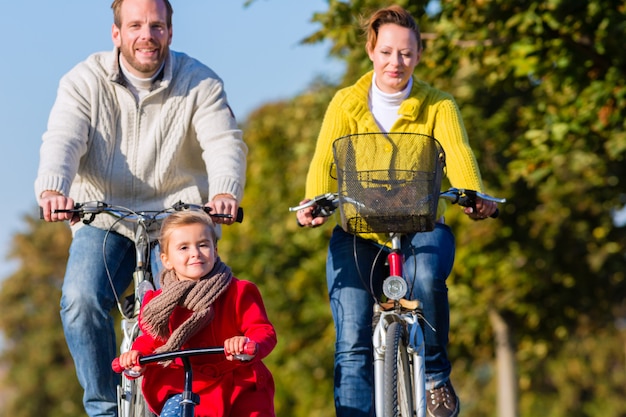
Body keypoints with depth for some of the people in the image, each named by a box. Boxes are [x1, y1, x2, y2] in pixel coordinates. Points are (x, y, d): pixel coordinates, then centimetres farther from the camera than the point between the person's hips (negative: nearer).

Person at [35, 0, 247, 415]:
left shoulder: (200, 83, -2)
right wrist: (54, 189, -38)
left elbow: (225, 143, -15)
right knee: (81, 300, -22)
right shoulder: (85, 81, -1)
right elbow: (62, 140, -15)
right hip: (104, 218, 1)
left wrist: (225, 193, -38)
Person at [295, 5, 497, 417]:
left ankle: (436, 376, -11)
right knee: (352, 346, -11)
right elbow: (326, 159, -9)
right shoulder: (347, 104, 4)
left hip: (422, 228, -1)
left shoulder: (438, 106, 3)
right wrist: (315, 203, -31)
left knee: (426, 275, -33)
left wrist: (474, 196, -37)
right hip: (357, 233, 1)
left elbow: (457, 153, -15)